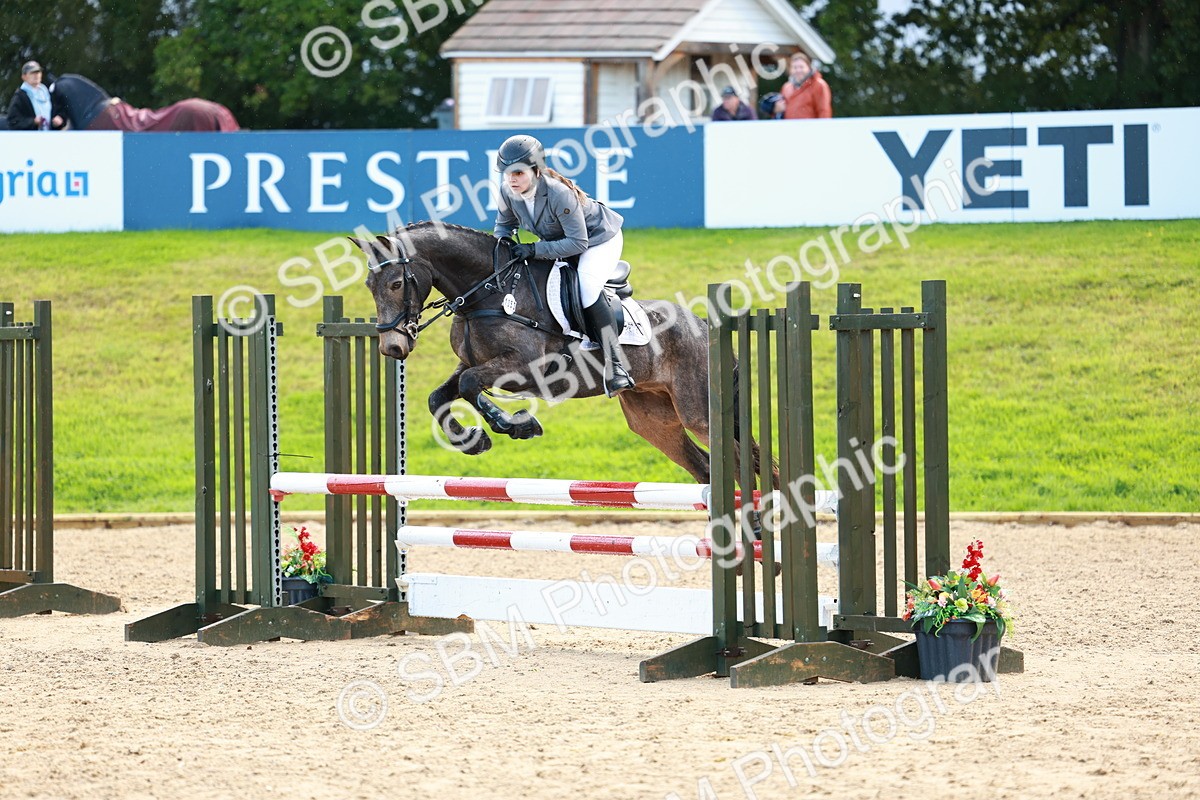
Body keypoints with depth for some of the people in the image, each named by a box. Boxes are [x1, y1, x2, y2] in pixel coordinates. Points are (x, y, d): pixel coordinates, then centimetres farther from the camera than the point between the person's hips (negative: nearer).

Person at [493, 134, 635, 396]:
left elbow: (578, 243, -34)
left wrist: (535, 250, -38)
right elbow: (504, 224, 5)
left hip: (599, 237, -9)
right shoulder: (507, 192, -16)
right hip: (557, 241, 9)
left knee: (587, 289, -30)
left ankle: (614, 367, -33)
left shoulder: (559, 193, -37)